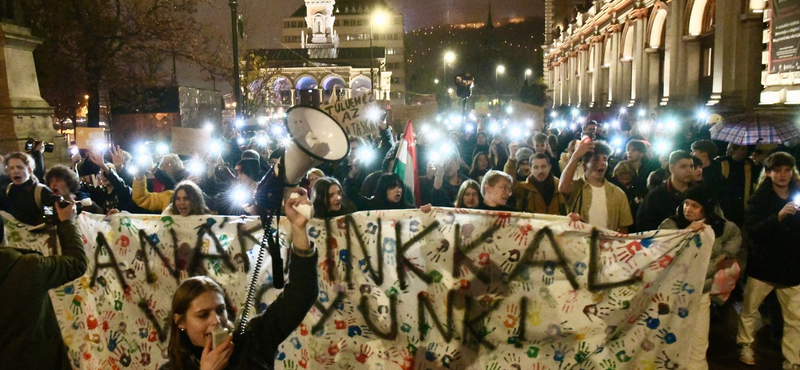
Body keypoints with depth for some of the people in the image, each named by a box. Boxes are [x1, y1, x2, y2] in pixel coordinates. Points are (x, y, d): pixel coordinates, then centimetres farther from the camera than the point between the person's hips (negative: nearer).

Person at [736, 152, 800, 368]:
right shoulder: (758, 200, -5)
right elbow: (751, 231, -17)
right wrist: (779, 216, -29)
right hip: (763, 266, -2)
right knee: (749, 310, 11)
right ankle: (745, 346, 30)